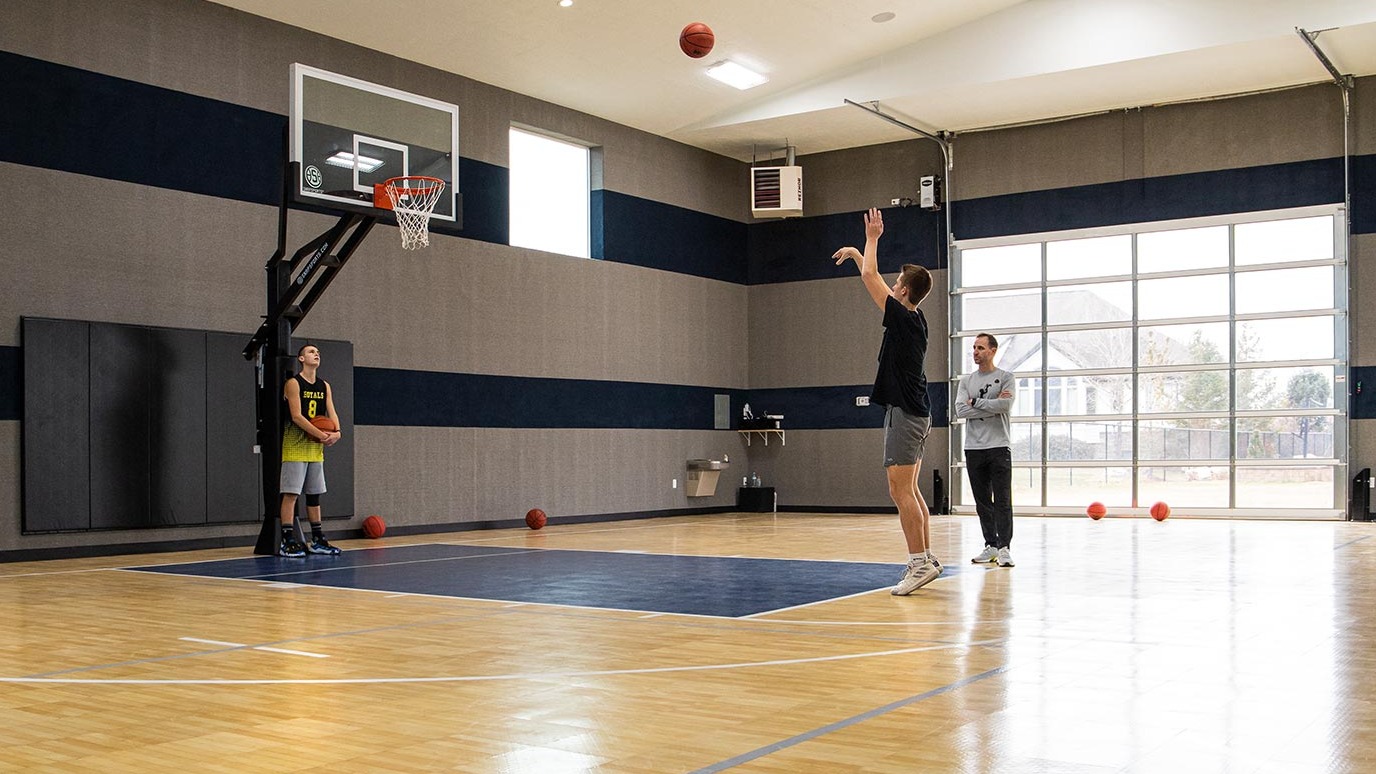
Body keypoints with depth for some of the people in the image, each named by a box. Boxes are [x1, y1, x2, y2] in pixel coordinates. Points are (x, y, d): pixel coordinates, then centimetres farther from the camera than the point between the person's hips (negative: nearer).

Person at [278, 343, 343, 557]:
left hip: (316, 446, 7)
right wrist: (320, 434, -24)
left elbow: (332, 413, 6)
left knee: (314, 494, 12)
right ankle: (287, 542, -8)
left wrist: (336, 432, -15)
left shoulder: (325, 386, 12)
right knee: (291, 492, -9)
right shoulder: (294, 383, -7)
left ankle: (317, 540, 18)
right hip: (296, 444, -7)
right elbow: (297, 416, -16)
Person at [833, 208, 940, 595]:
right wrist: (856, 252, 33)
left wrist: (872, 238, 4)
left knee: (900, 490, -11)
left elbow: (870, 276, -8)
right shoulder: (914, 318, 12)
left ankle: (919, 563, -13)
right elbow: (874, 277, 25)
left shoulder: (902, 318, -13)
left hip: (905, 413, -10)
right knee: (909, 490, 12)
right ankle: (926, 559, 14)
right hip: (915, 412, 10)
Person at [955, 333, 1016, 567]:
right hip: (974, 448, 4)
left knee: (1002, 500, -7)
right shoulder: (967, 380, 12)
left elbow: (1005, 405, -14)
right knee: (982, 501, 7)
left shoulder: (1005, 378, 3)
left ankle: (1004, 548, -5)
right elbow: (960, 410, -3)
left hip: (999, 447, -4)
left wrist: (976, 402, -6)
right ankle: (991, 546, 14)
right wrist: (992, 405, -7)